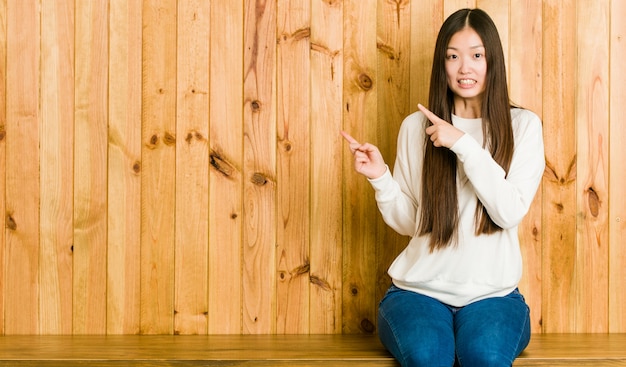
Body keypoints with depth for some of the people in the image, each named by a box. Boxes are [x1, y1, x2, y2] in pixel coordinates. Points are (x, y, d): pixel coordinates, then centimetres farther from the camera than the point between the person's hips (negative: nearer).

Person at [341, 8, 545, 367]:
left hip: (492, 293, 0)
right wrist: (380, 177, -8)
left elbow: (511, 213, -10)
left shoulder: (523, 125, 3)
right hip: (419, 289, 1)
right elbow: (409, 222, 10)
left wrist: (464, 144, -16)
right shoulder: (416, 127, 6)